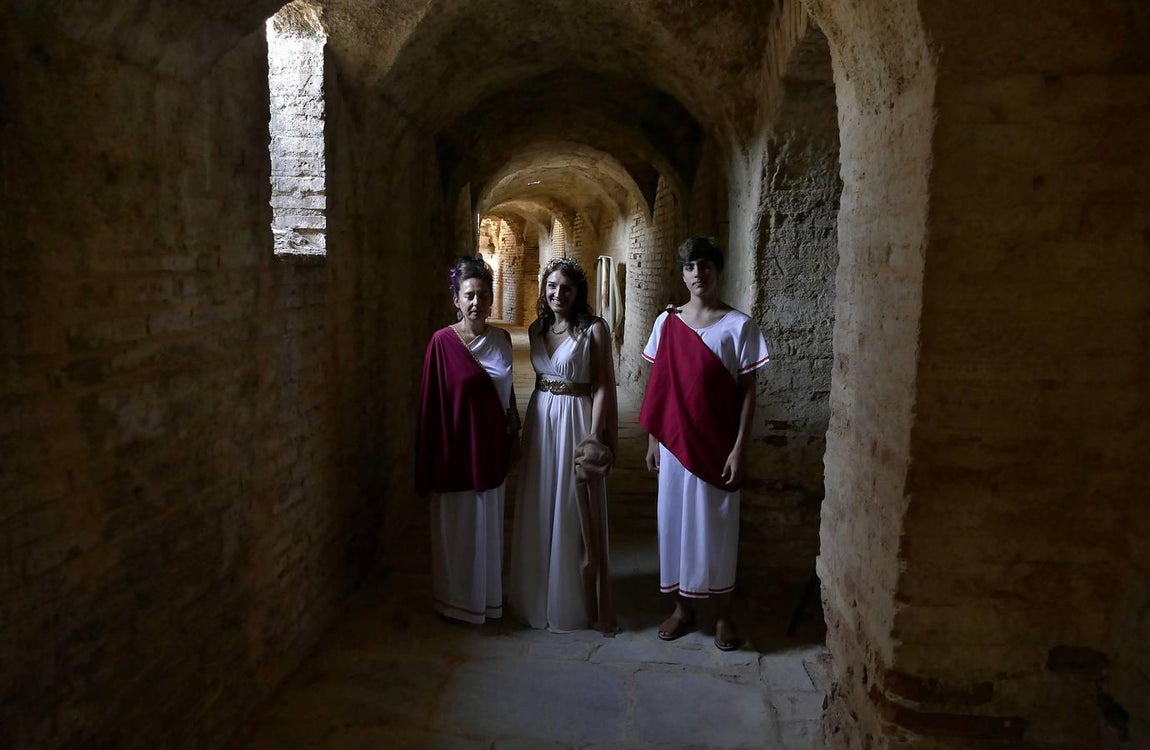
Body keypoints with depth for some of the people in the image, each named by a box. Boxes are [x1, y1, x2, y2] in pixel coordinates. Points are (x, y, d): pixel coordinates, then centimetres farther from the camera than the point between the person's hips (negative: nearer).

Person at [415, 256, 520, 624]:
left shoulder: (501, 339, 2)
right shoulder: (442, 342, -12)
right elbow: (431, 404, -11)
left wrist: (511, 438, 13)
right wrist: (433, 463, -11)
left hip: (490, 447, 5)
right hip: (456, 448, -5)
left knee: (489, 525, 17)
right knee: (457, 528, 9)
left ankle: (489, 596, 34)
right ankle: (457, 601, 27)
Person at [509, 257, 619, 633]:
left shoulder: (594, 329, -10)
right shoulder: (536, 329, 8)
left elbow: (602, 387, -12)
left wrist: (593, 439, -17)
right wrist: (525, 426, 14)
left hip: (576, 422, -6)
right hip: (540, 421, 6)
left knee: (577, 514, 4)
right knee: (538, 513, 14)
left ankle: (579, 603, 20)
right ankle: (538, 596, 31)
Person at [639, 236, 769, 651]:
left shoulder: (739, 325, -6)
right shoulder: (667, 322, 3)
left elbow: (747, 391, -6)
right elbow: (659, 386, 7)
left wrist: (739, 448, -11)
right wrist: (653, 438, 6)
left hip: (717, 444, -3)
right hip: (675, 441, 3)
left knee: (716, 524, 6)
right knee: (675, 520, 10)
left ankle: (722, 614, 22)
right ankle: (683, 606, 27)